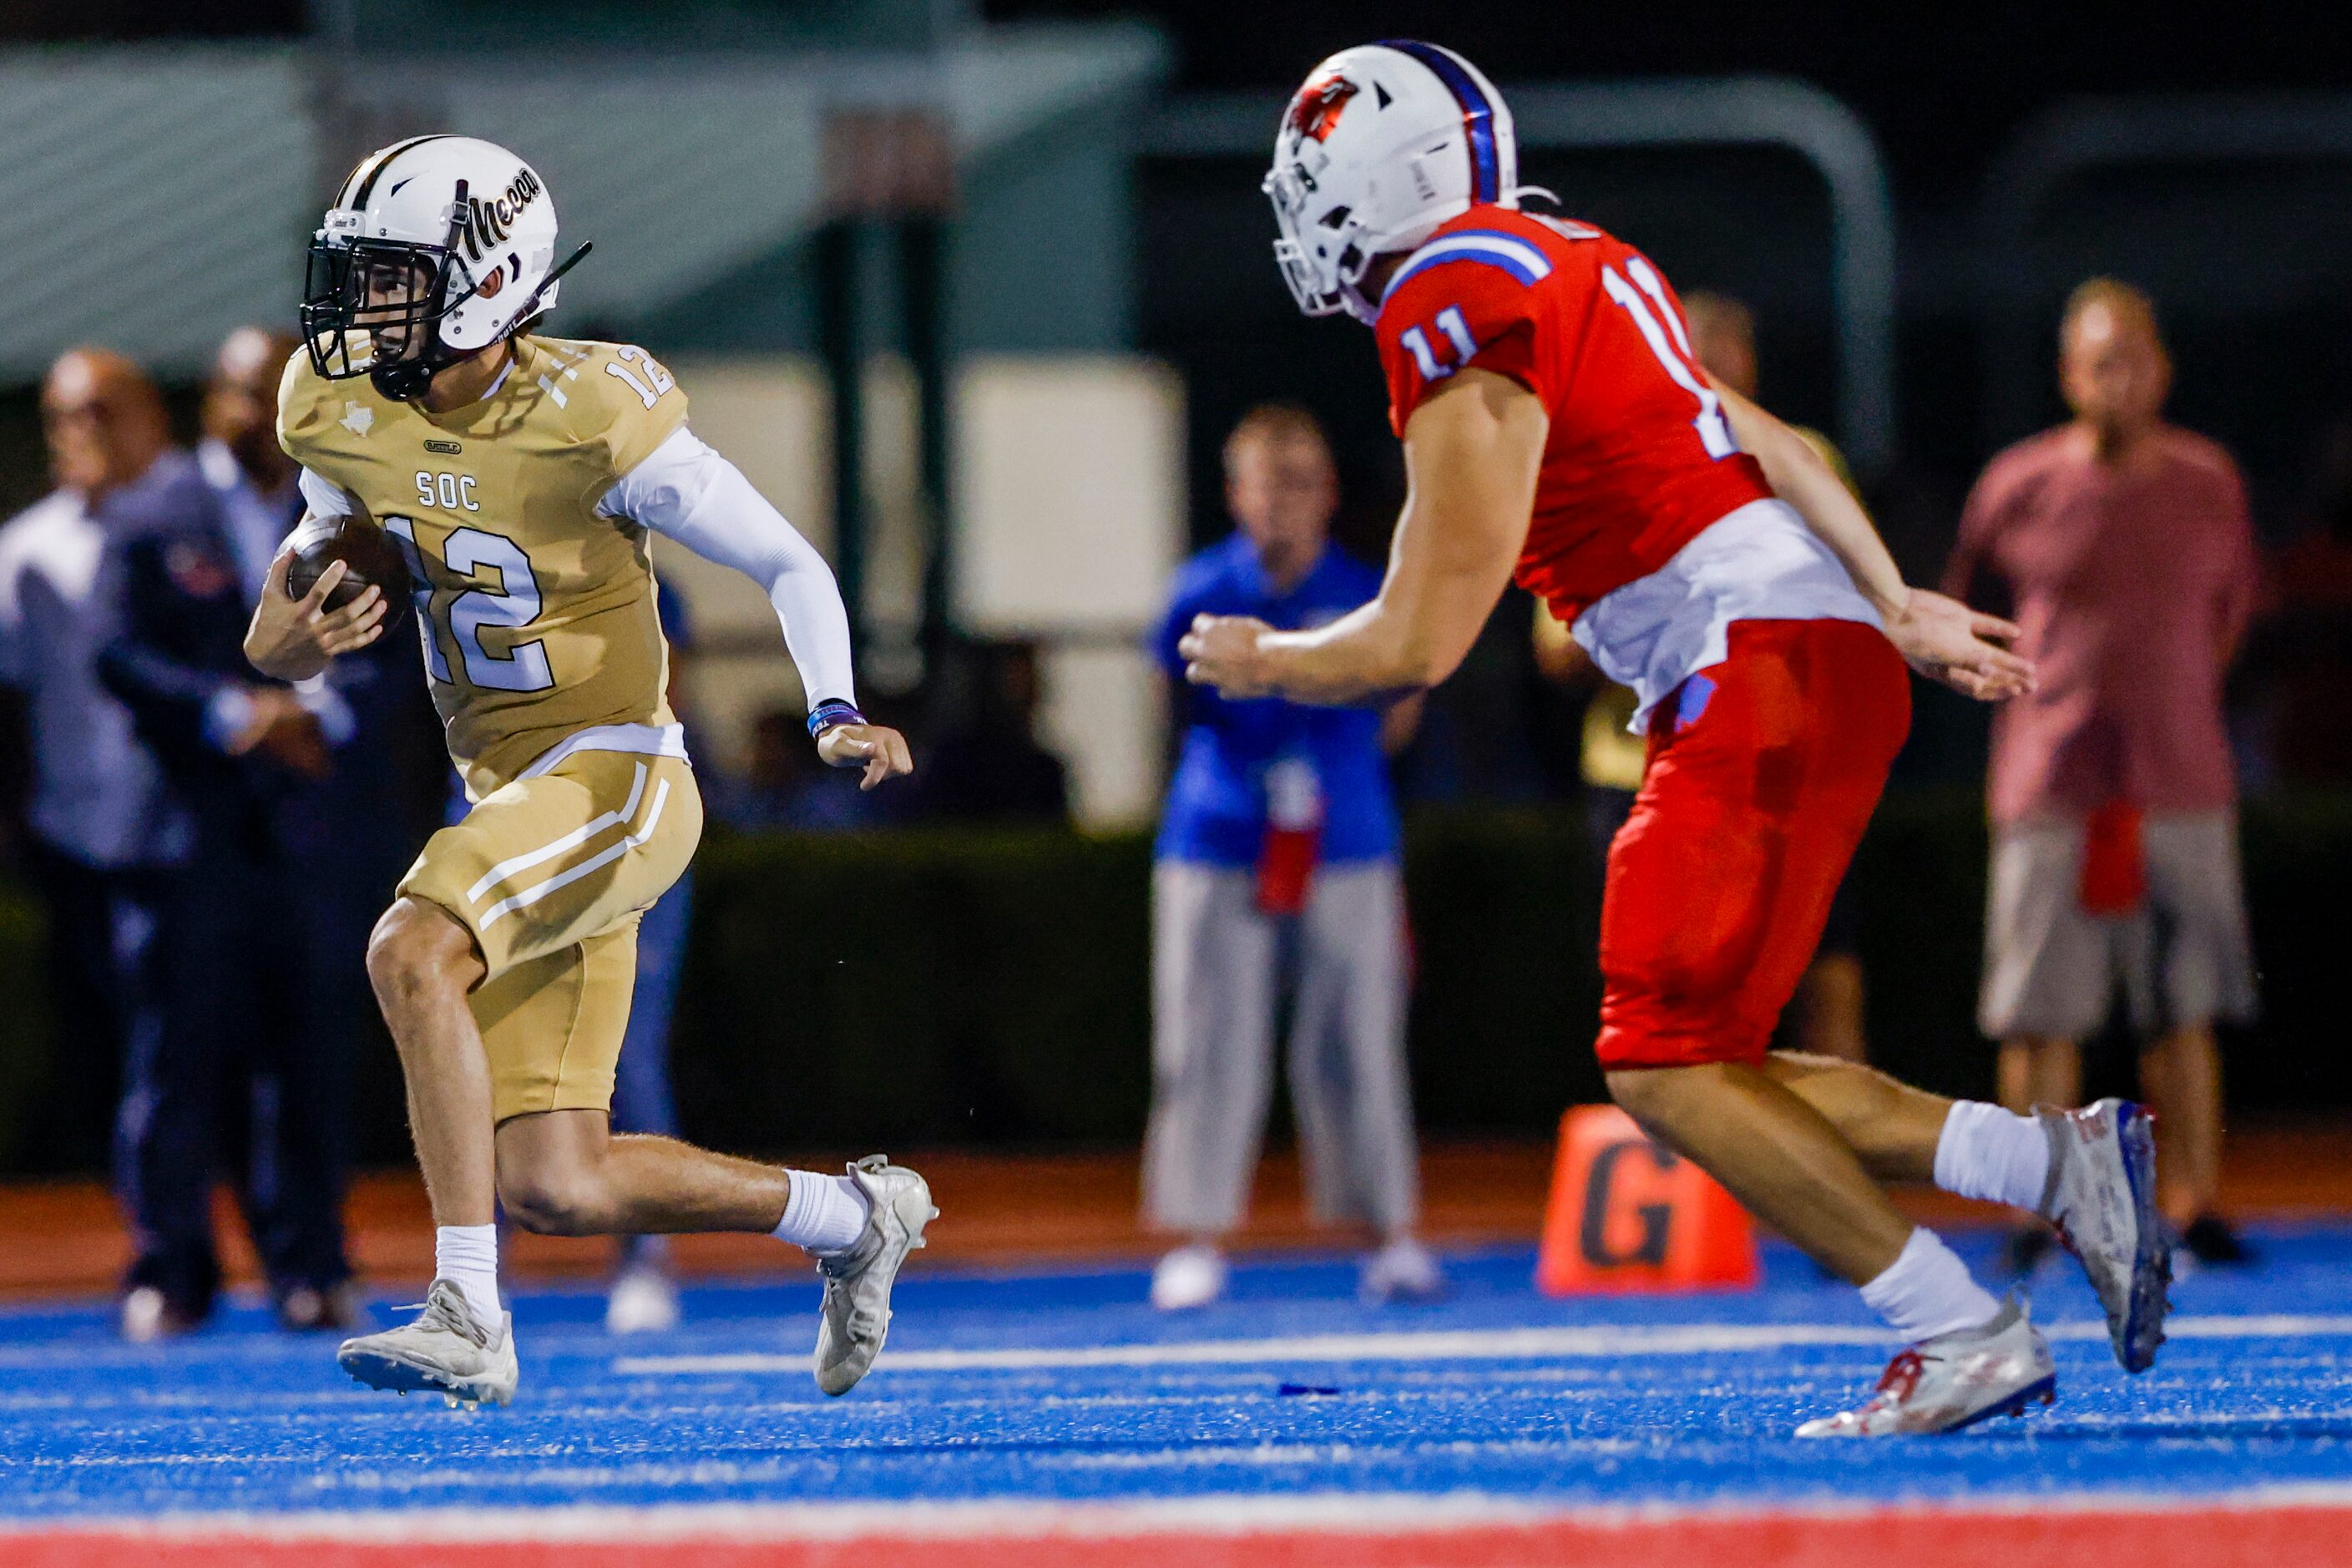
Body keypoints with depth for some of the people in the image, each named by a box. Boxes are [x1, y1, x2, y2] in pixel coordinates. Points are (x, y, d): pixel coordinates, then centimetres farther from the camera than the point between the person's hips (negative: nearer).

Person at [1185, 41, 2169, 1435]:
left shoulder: (1457, 325, -12)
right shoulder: (1571, 270, 17)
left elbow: (1421, 644, -12)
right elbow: (1772, 446, 25)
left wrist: (1260, 662, 7)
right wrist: (1899, 611, 33)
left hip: (1766, 669, -10)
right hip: (1831, 648, 10)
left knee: (1668, 1070, -9)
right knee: (1692, 1067, 8)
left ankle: (1967, 1338, -9)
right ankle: (2057, 1163, 3)